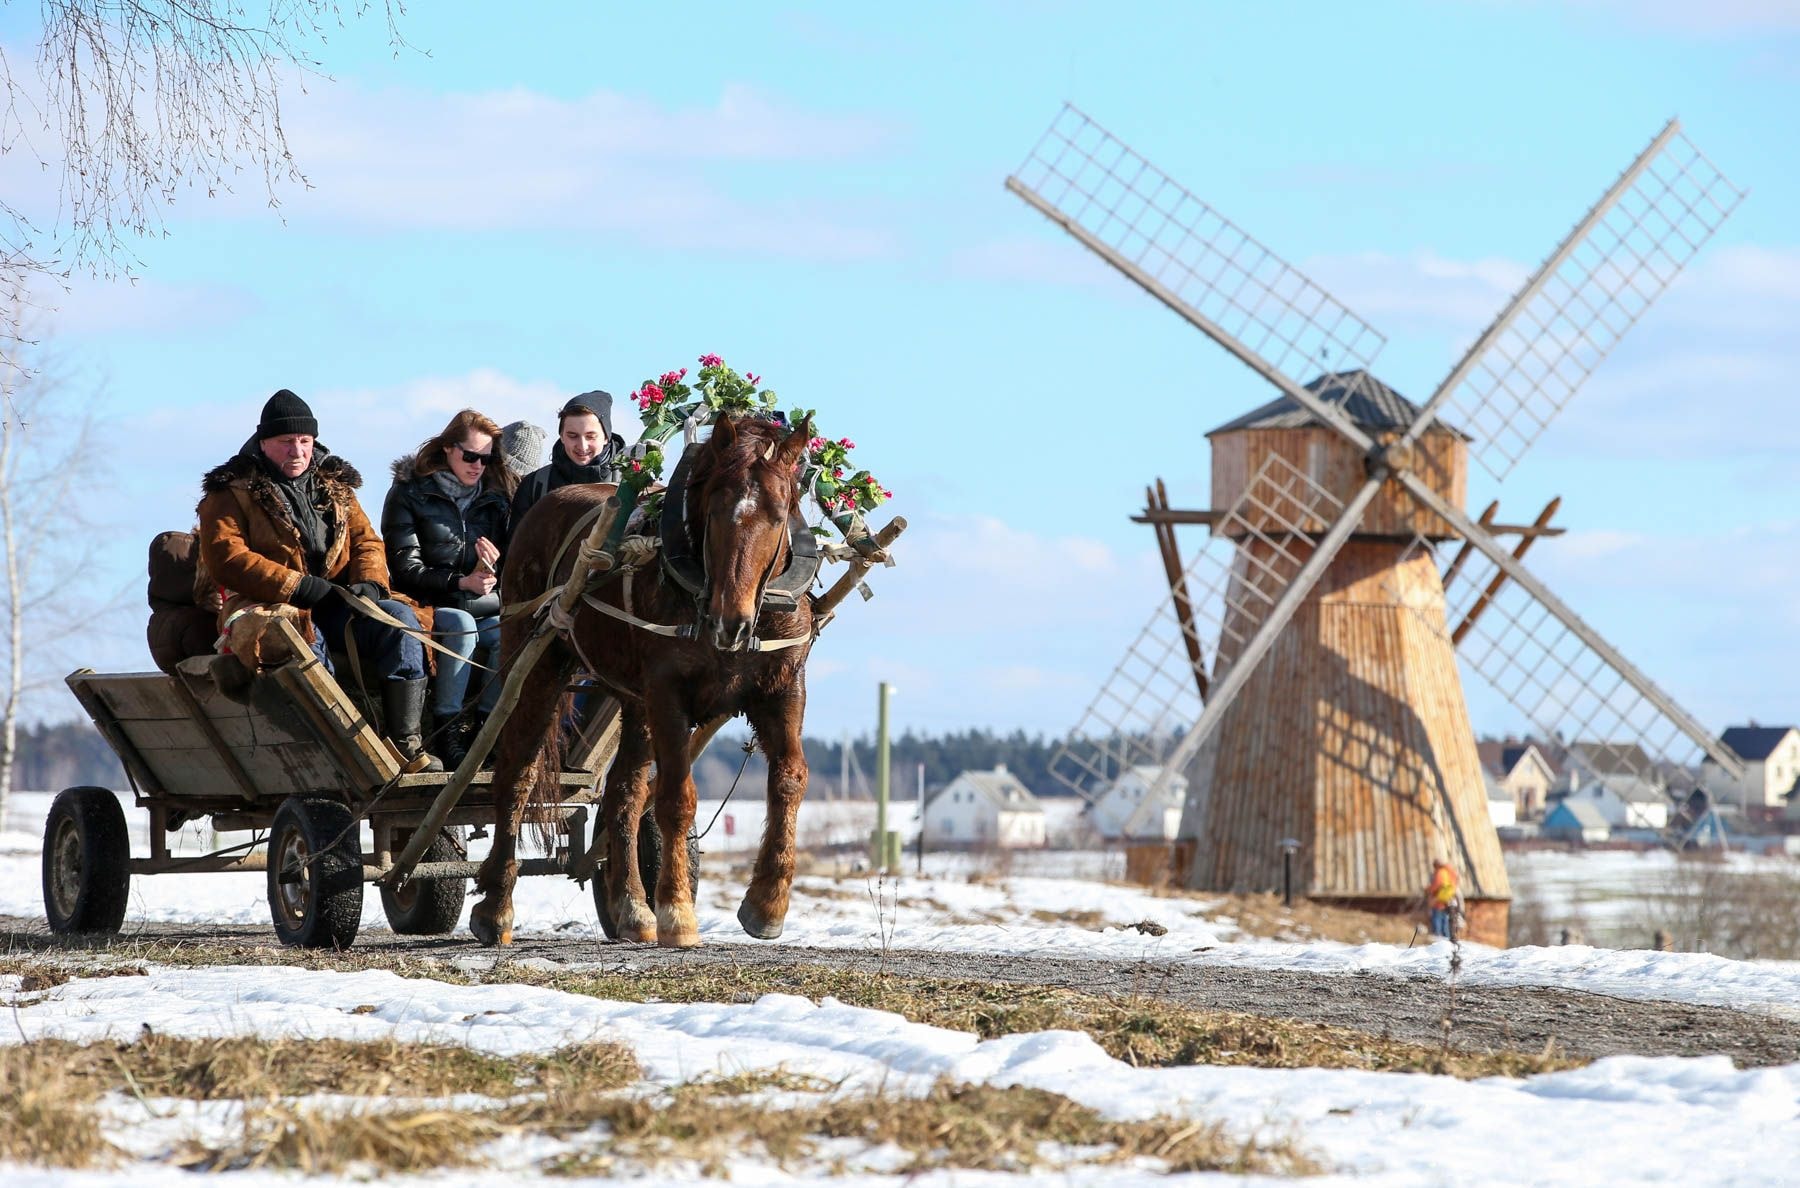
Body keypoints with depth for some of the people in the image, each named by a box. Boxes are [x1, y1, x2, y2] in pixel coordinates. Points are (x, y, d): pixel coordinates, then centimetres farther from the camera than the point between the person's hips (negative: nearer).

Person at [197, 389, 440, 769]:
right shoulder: (232, 491, 3)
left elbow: (366, 542, 17)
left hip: (336, 606, 5)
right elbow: (224, 558, -10)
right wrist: (300, 587, -17)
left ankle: (407, 742, -27)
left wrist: (369, 584, -8)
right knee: (307, 638, -38)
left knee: (397, 617, -22)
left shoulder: (333, 486, 20)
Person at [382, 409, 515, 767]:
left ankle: (484, 724, -20)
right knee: (463, 626, -36)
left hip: (484, 606, 4)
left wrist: (497, 563, -9)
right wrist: (460, 582, -20)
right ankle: (448, 727, -29)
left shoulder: (496, 496, 14)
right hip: (430, 605, -4)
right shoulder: (410, 493, 0)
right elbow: (405, 569, -7)